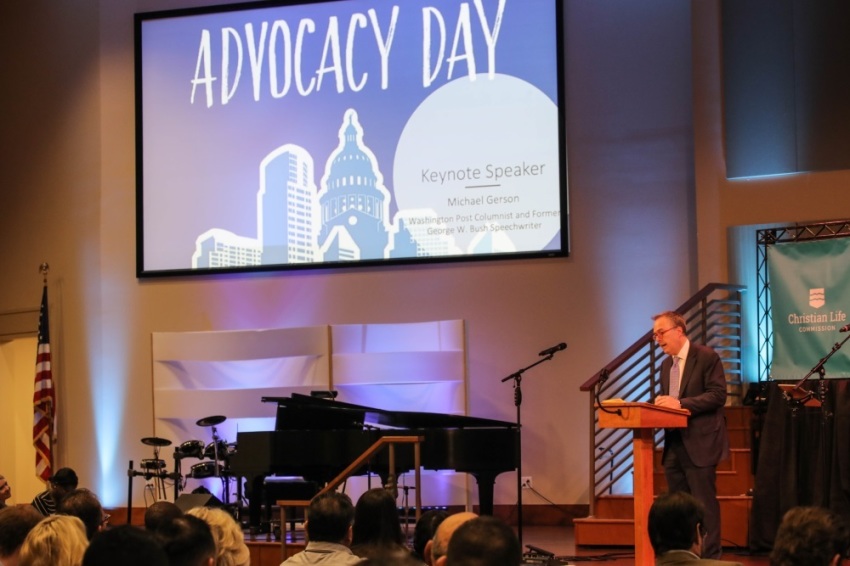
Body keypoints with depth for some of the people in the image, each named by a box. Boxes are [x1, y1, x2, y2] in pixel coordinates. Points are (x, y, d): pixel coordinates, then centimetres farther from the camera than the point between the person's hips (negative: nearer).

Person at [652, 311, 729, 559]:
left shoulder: (706, 356, -8)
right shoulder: (666, 364, 16)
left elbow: (718, 395, -15)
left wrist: (680, 403, -22)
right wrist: (662, 404, -3)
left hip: (699, 443, -8)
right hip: (674, 444, 8)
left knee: (704, 504, -4)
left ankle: (710, 557, 2)